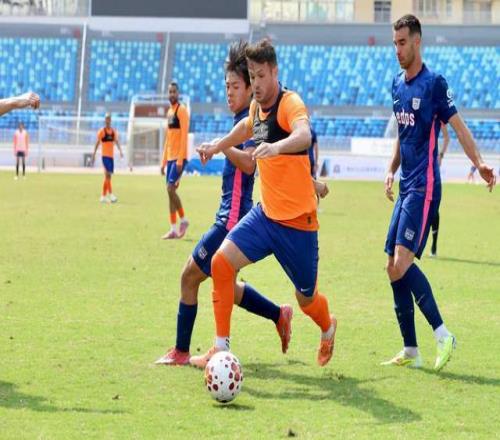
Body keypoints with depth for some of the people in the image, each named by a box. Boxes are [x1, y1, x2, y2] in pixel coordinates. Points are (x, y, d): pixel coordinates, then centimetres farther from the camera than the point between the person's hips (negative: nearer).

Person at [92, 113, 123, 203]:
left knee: (108, 176, 9)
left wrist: (120, 151, -7)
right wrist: (94, 154, -3)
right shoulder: (101, 131, -3)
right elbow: (97, 143, -1)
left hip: (111, 156, 6)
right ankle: (110, 194, -23)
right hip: (105, 155, -6)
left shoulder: (114, 131, 12)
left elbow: (116, 141, 9)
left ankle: (103, 196, 15)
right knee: (108, 175, -17)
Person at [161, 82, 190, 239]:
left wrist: (180, 159, -21)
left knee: (170, 188, -16)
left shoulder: (182, 110, -8)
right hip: (170, 157, 9)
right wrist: (164, 161, 19)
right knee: (170, 191, 6)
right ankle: (173, 229, 8)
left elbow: (184, 135, -15)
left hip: (179, 157, -9)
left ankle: (183, 220, -1)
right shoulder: (169, 112, 18)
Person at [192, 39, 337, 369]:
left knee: (306, 298, 8)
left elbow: (304, 135, -40)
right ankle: (221, 349, -5)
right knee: (222, 262, -12)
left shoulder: (290, 103, -17)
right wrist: (217, 146, 35)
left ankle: (328, 329, 44)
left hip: (297, 221, -6)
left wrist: (277, 146, -58)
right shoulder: (258, 105, 7)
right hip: (265, 214, 7)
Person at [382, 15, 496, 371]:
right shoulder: (397, 85, 14)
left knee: (402, 263, -19)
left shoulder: (433, 83, -9)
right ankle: (411, 351, 11)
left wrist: (479, 163, -24)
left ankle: (442, 334, -10)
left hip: (424, 187, -8)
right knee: (394, 268, 5)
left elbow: (458, 125, -13)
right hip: (406, 187, 8)